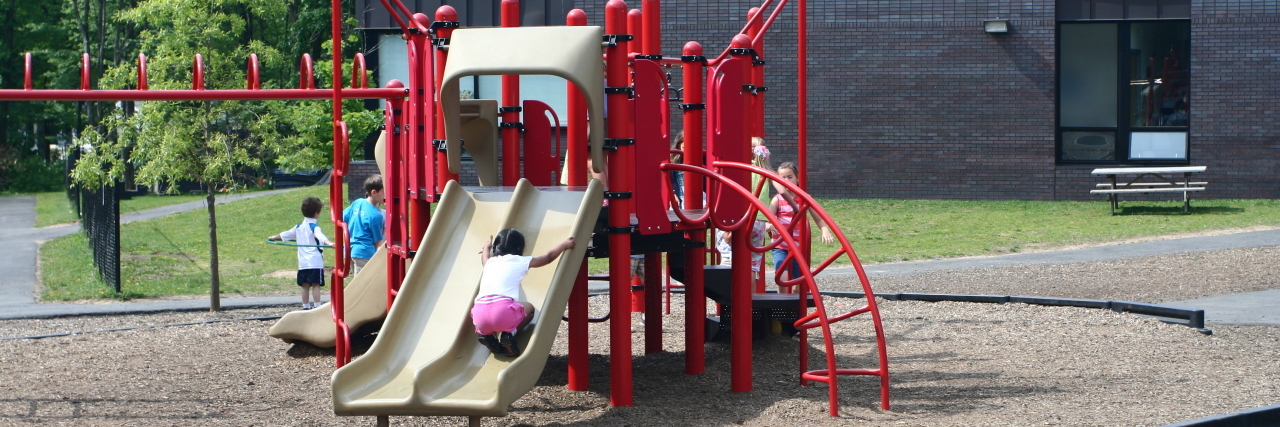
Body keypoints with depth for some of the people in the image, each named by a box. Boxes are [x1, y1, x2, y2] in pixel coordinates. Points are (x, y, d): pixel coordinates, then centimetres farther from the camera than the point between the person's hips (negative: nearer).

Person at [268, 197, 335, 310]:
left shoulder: (299, 227, 16)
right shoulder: (314, 227, -5)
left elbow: (285, 234, 31)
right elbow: (320, 236, -27)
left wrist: (274, 237, 50)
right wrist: (329, 243, -45)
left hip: (302, 262, 6)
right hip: (315, 262, -6)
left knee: (305, 286, 9)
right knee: (316, 284, -8)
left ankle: (306, 306, 12)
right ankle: (317, 306, -14)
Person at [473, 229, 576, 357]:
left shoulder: (490, 262, 26)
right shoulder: (521, 261, 15)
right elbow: (548, 257, 29)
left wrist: (487, 247, 74)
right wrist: (564, 245, 44)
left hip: (480, 314, 4)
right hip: (504, 310, -4)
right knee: (529, 308, 25)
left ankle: (487, 333, 8)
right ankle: (508, 333, 1)